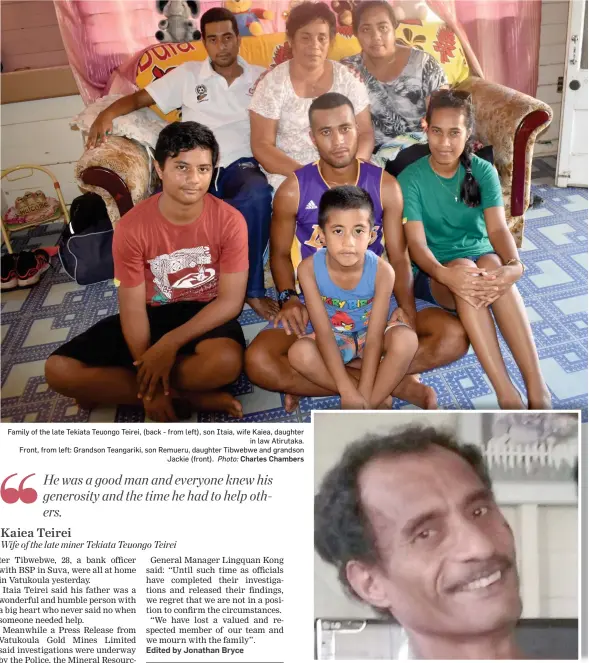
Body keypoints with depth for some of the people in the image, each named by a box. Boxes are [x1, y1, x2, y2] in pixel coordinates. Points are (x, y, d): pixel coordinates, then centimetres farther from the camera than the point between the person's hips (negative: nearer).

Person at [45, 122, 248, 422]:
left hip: (207, 315, -1)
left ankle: (107, 387, -16)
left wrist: (170, 343, -24)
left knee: (226, 362, -39)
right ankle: (186, 397, -18)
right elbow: (133, 308, -12)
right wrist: (148, 367, -23)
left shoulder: (229, 220, -15)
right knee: (59, 370, -17)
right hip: (152, 314, 2)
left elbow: (231, 300, -15)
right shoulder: (131, 227, -14)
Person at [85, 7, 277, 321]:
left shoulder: (260, 77, 17)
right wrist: (107, 113, -6)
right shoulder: (188, 74, 16)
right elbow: (140, 97, 15)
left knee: (258, 193, -39)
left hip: (241, 164, 0)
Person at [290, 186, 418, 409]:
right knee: (299, 353, -31)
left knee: (405, 339, -33)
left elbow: (374, 337, -26)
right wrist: (347, 390, -31)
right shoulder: (309, 268, -24)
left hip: (371, 334, 0)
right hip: (334, 338, 1)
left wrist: (365, 395, -31)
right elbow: (323, 332, -25)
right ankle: (381, 395, -21)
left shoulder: (382, 271, -25)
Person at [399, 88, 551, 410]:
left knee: (492, 263, -35)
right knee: (463, 268, -37)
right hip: (434, 273, -1)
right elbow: (416, 244, -19)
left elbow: (498, 228, -15)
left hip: (482, 261, 2)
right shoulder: (411, 179, -8)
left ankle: (537, 389, -39)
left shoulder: (483, 172, -1)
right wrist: (446, 274, -41)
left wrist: (514, 265, -38)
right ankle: (507, 394, -40)